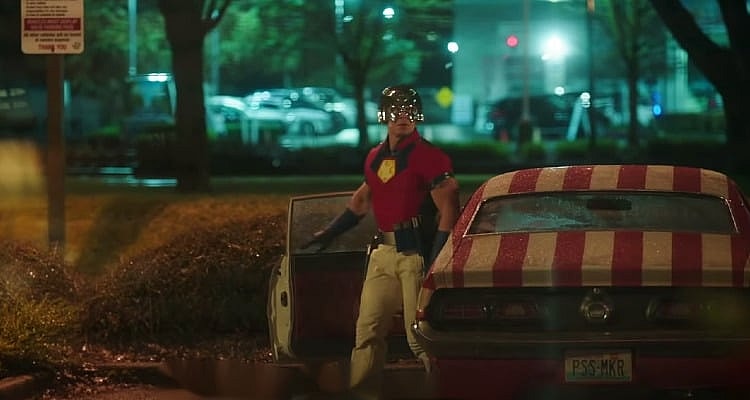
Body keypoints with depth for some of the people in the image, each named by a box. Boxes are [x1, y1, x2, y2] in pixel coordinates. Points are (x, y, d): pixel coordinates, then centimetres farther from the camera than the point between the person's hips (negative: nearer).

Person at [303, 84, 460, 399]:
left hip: (417, 255, -7)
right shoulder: (375, 158, 13)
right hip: (384, 253, 7)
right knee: (368, 329, 7)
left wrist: (435, 264, -16)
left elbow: (448, 211, -12)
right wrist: (330, 233, 34)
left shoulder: (428, 156, -8)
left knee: (420, 335, -9)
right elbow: (362, 200, 30)